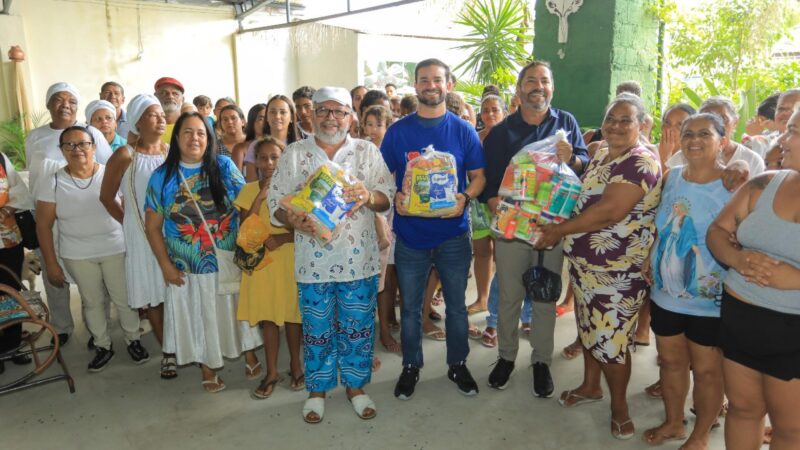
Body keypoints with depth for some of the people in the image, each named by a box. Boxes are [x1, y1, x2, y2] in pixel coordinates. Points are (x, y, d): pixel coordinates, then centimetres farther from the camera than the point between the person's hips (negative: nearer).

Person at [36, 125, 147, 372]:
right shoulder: (52, 182, -6)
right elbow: (43, 225, -2)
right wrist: (51, 263, -3)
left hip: (116, 249, -1)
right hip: (77, 256, 1)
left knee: (124, 298, 8)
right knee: (92, 302, 14)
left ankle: (133, 340, 30)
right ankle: (103, 346, 32)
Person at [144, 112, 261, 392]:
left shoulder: (224, 167, -6)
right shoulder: (162, 177, -4)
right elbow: (152, 226, -1)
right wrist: (165, 265, -6)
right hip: (188, 267, 0)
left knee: (238, 309, 16)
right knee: (200, 318, 15)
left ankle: (250, 358, 38)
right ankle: (207, 371, 35)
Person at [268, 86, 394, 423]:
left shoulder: (367, 152, 5)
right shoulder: (294, 154, 4)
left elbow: (388, 197, 0)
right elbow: (276, 201, 0)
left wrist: (369, 196, -22)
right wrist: (292, 219, -20)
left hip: (358, 260, 1)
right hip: (313, 261, 0)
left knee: (358, 328, 11)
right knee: (317, 330, 11)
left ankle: (355, 385, 30)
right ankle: (317, 389, 30)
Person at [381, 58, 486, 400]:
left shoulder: (463, 131, 1)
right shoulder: (397, 131, 1)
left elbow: (479, 176, 4)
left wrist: (464, 197, -17)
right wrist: (394, 197, -16)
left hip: (453, 234, 0)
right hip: (410, 234, 0)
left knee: (456, 305, 13)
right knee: (410, 306, 12)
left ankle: (458, 364, 33)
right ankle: (411, 366, 31)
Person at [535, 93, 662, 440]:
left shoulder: (641, 162, -18)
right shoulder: (601, 156, 11)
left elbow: (609, 212, -27)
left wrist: (558, 231, -19)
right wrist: (559, 230, 4)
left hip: (618, 270, -8)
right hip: (585, 262, 8)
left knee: (610, 339, 1)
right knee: (589, 329, 20)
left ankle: (619, 405, 22)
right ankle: (590, 386, 41)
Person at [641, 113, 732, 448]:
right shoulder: (671, 178, 4)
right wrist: (650, 257, 4)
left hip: (710, 299, -5)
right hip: (666, 292, 5)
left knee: (706, 369, 10)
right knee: (670, 360, 18)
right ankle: (673, 423, 39)